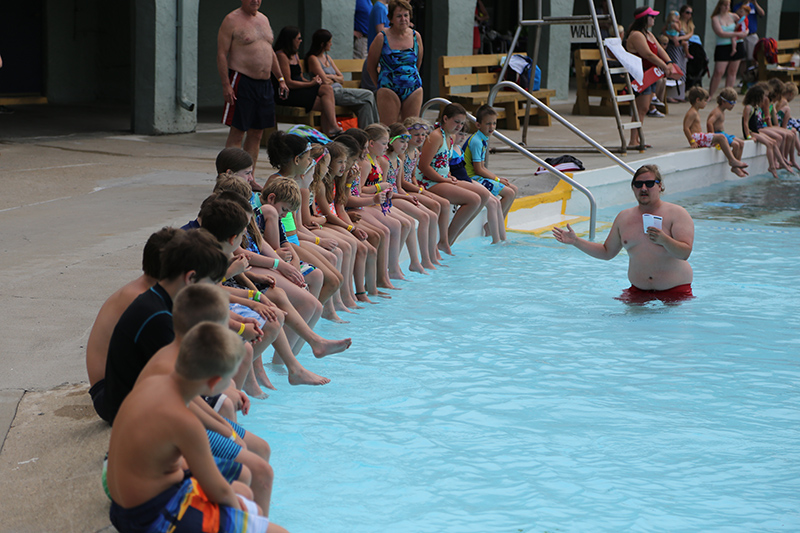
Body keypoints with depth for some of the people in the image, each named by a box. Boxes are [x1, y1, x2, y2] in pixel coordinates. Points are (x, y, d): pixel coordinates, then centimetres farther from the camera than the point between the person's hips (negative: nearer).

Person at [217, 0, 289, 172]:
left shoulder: (264, 19, 16)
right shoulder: (232, 20, -6)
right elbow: (221, 54, -10)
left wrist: (280, 79, 19)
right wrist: (226, 85, -17)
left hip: (264, 84, 7)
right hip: (241, 82, -7)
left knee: (256, 133, 9)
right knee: (237, 133, -6)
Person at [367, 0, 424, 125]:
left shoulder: (416, 36, 6)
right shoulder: (382, 38, -5)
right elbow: (371, 67, 5)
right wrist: (381, 86, 11)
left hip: (413, 90, 4)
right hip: (389, 90, -4)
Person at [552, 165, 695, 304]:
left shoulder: (677, 214, -3)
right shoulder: (624, 218, 11)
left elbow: (685, 253, -14)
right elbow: (607, 252, 21)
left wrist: (664, 240, -33)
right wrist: (575, 241, 14)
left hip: (675, 291, -4)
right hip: (638, 292, 4)